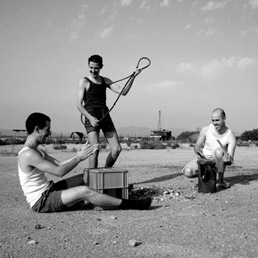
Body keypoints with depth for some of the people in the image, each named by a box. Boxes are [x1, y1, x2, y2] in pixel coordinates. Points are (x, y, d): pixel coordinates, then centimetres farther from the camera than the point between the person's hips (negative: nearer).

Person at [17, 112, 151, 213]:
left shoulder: (37, 150, 11)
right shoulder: (28, 154, -22)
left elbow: (59, 164, 12)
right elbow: (59, 171, -23)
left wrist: (78, 155, 1)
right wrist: (79, 158, -13)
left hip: (48, 191, 10)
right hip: (41, 202, -10)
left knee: (85, 178, 11)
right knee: (85, 191, -23)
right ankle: (127, 204, -15)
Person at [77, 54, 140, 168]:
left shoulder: (105, 81, 16)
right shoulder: (84, 82, 1)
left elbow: (123, 91, 7)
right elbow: (79, 105, -5)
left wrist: (133, 77, -4)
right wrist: (91, 118, -19)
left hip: (106, 117, 5)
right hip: (91, 118, -5)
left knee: (117, 149, -1)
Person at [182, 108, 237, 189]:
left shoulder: (230, 136, -16)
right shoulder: (206, 130, -10)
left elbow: (230, 161, -21)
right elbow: (196, 146, -4)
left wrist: (228, 159, -46)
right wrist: (198, 150, -29)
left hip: (218, 162, -1)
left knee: (219, 151, -36)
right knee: (187, 172, -27)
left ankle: (221, 180, -17)